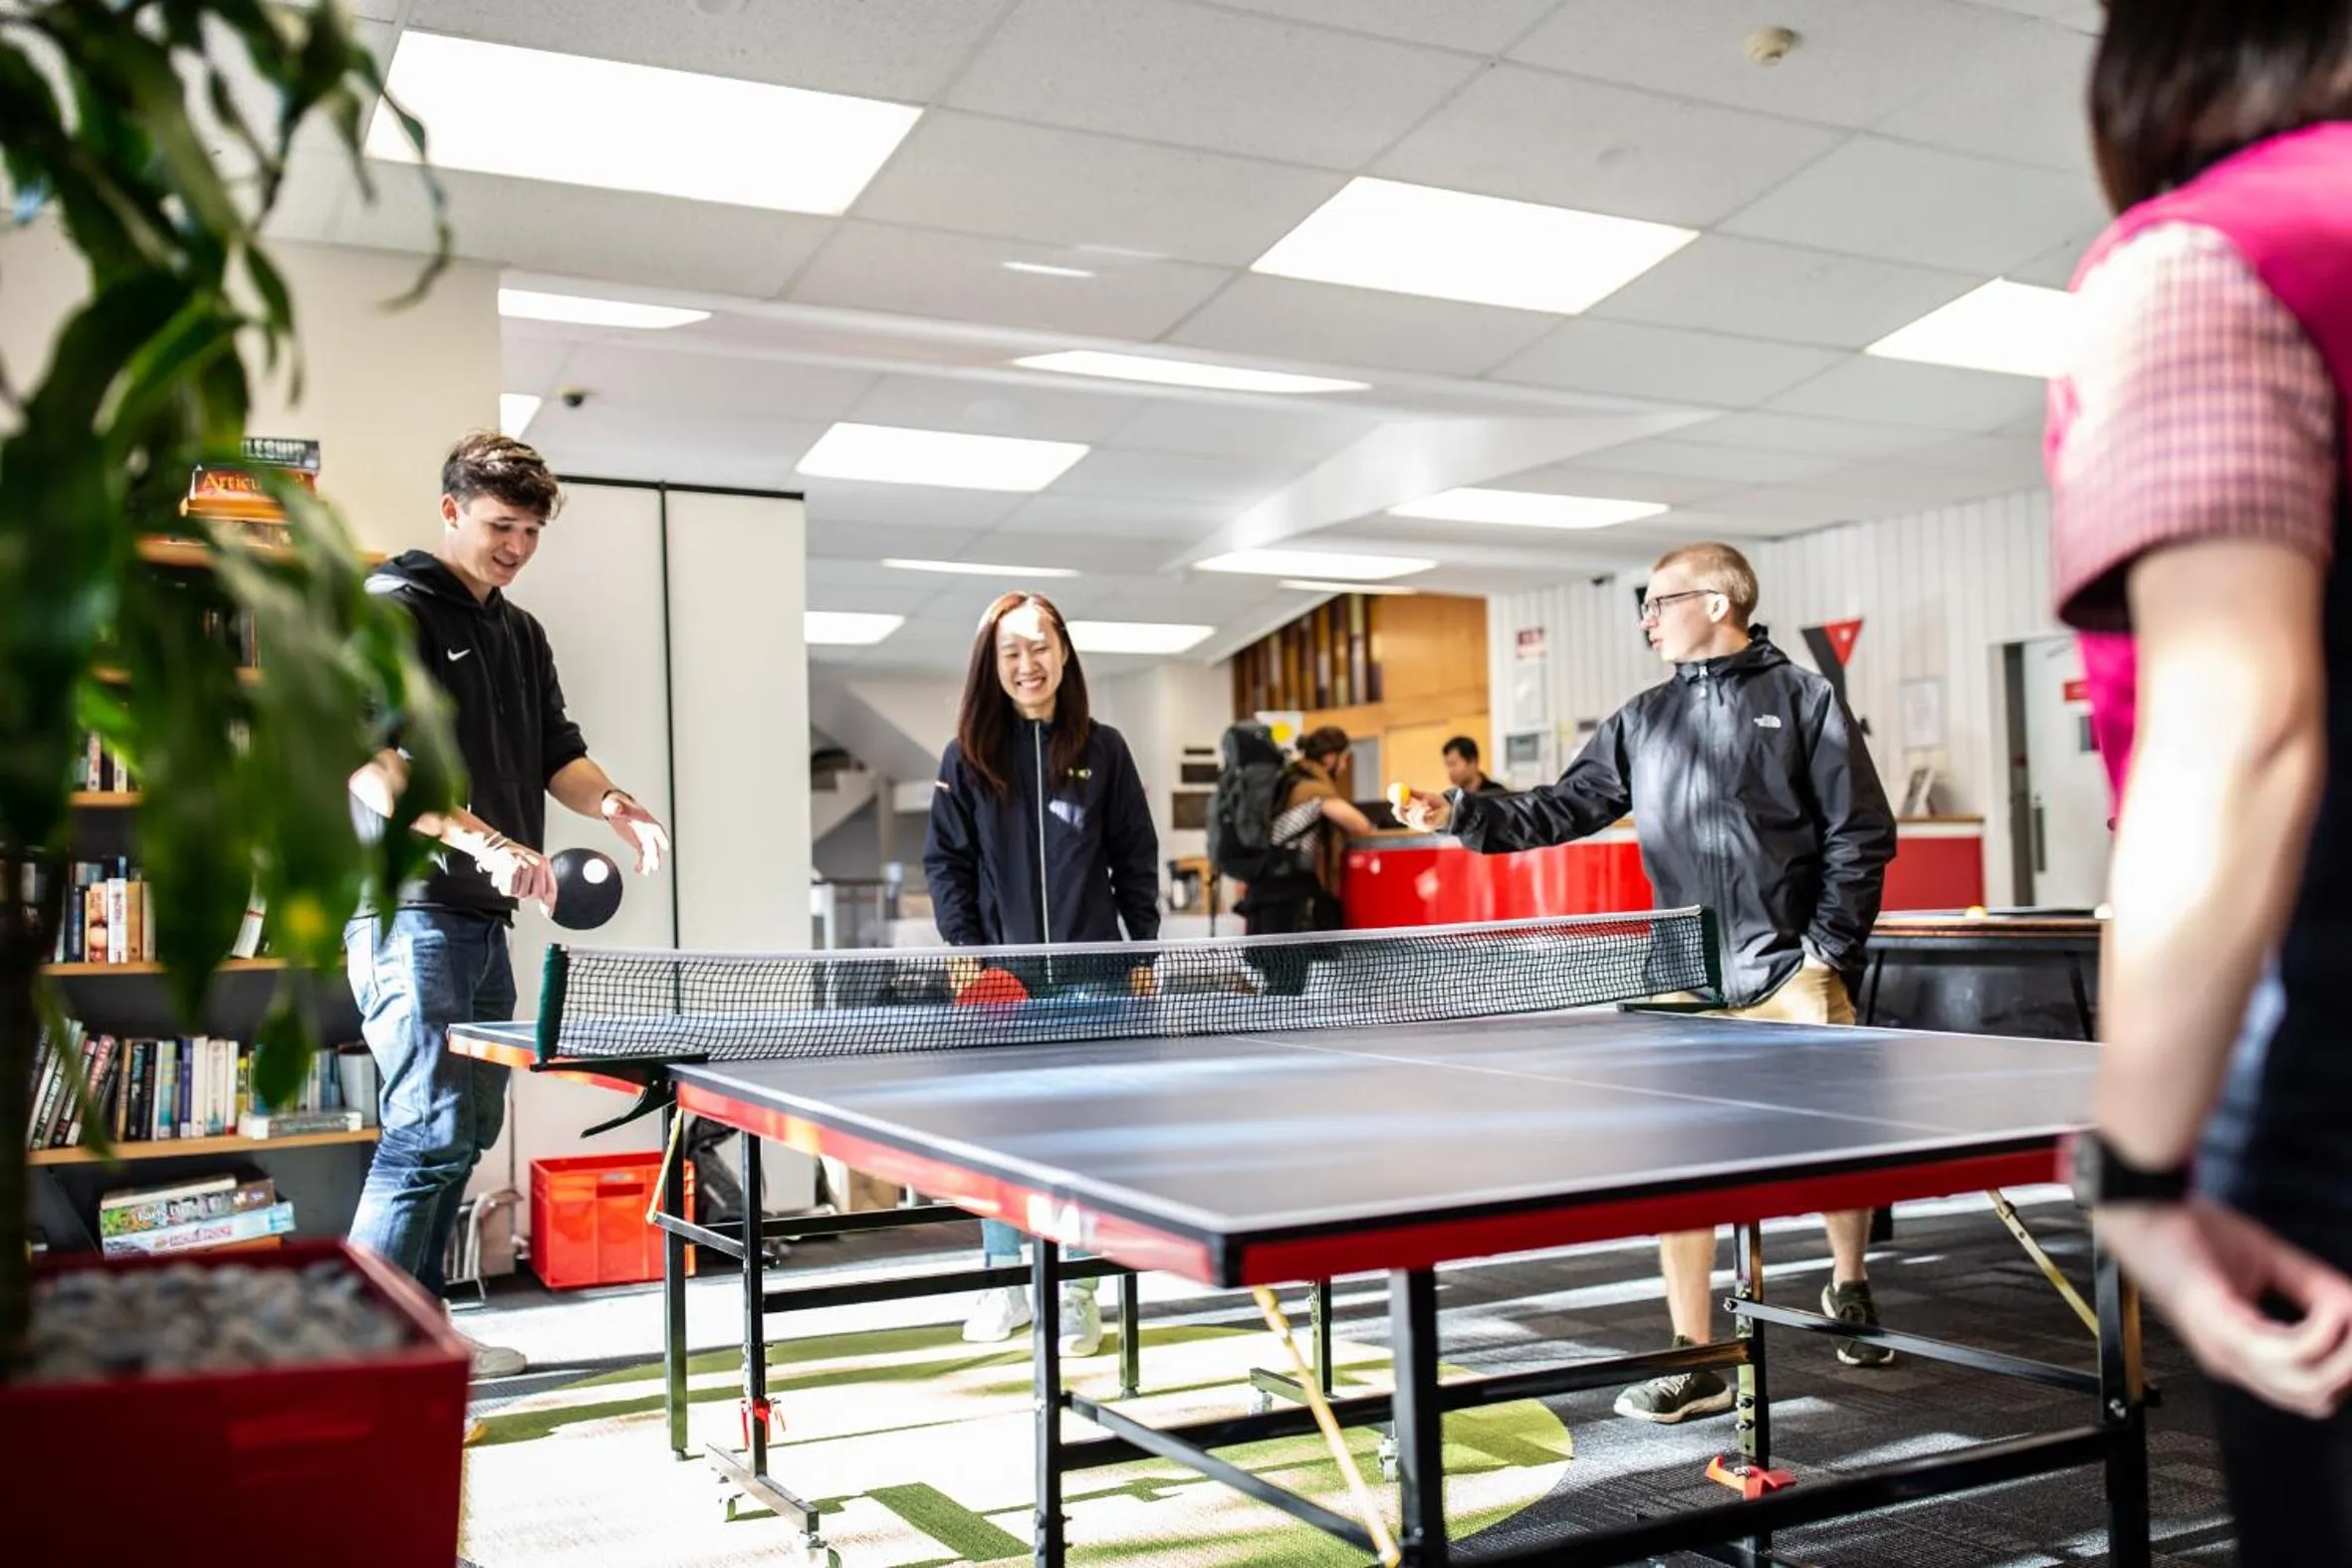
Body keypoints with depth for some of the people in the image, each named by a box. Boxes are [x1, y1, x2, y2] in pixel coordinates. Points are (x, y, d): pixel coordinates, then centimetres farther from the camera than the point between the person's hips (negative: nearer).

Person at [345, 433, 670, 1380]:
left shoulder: (520, 633, 18)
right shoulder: (394, 610, -7)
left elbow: (556, 751, 18)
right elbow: (370, 765, -19)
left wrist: (611, 804, -3)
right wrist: (483, 840, -29)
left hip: (484, 918, 8)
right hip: (409, 913, -8)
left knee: (469, 1129, 11)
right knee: (428, 1132, -13)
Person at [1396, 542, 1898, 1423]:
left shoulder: (1802, 699, 1)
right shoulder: (1643, 723, 12)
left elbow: (1861, 835, -2)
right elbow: (1562, 811, 12)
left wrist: (1827, 952, -8)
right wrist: (1464, 815, -1)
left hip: (1790, 974, -3)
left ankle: (1848, 1290, 37)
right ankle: (1697, 1362, 10)